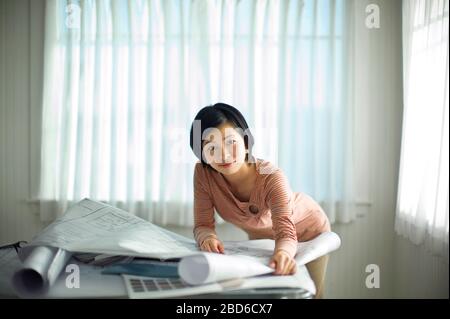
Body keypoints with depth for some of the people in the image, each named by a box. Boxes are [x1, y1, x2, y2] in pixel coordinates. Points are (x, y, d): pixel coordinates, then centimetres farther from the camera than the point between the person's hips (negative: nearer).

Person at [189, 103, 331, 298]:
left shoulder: (272, 178, -39)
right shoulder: (203, 173, -29)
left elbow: (286, 233, -47)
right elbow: (202, 225, -25)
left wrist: (282, 253, -71)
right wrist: (208, 238, -49)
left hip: (307, 229, -3)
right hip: (261, 236, 3)